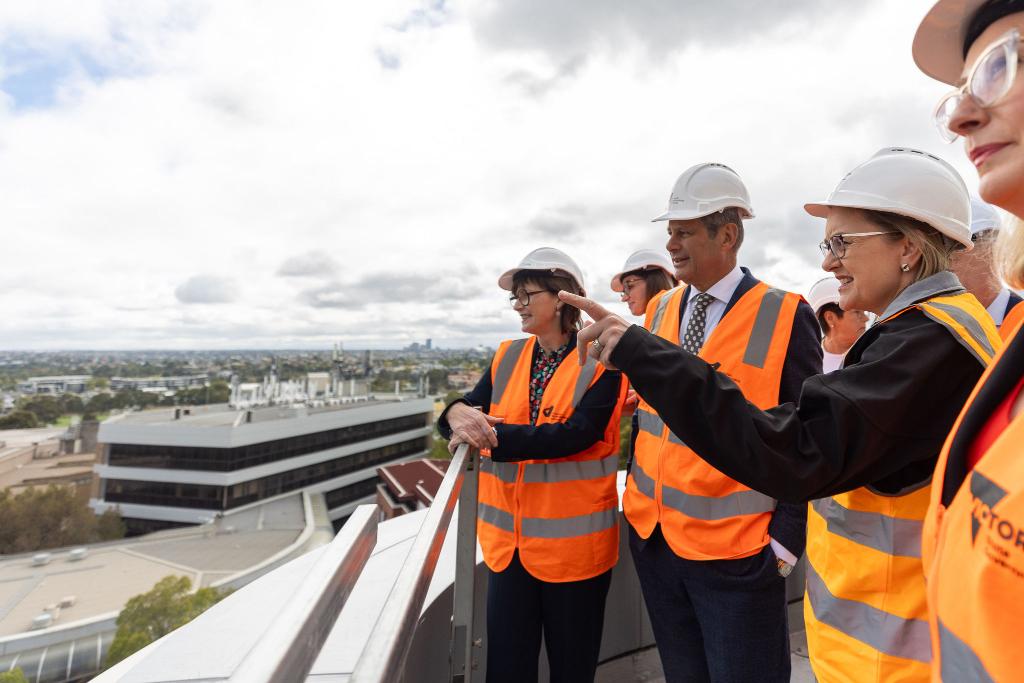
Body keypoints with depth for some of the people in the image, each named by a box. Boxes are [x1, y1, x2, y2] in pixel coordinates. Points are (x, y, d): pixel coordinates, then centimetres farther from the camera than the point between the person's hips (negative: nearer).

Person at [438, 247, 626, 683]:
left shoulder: (601, 362, -10)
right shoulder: (507, 357, 7)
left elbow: (573, 435, -22)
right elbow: (467, 410, 1)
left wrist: (492, 433, -23)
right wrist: (458, 414, -23)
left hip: (572, 544, -4)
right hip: (509, 540, 5)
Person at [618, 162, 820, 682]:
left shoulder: (784, 316, -12)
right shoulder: (660, 309, 3)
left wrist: (787, 539, -9)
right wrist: (635, 490, 8)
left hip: (736, 554, -5)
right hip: (653, 537, 5)